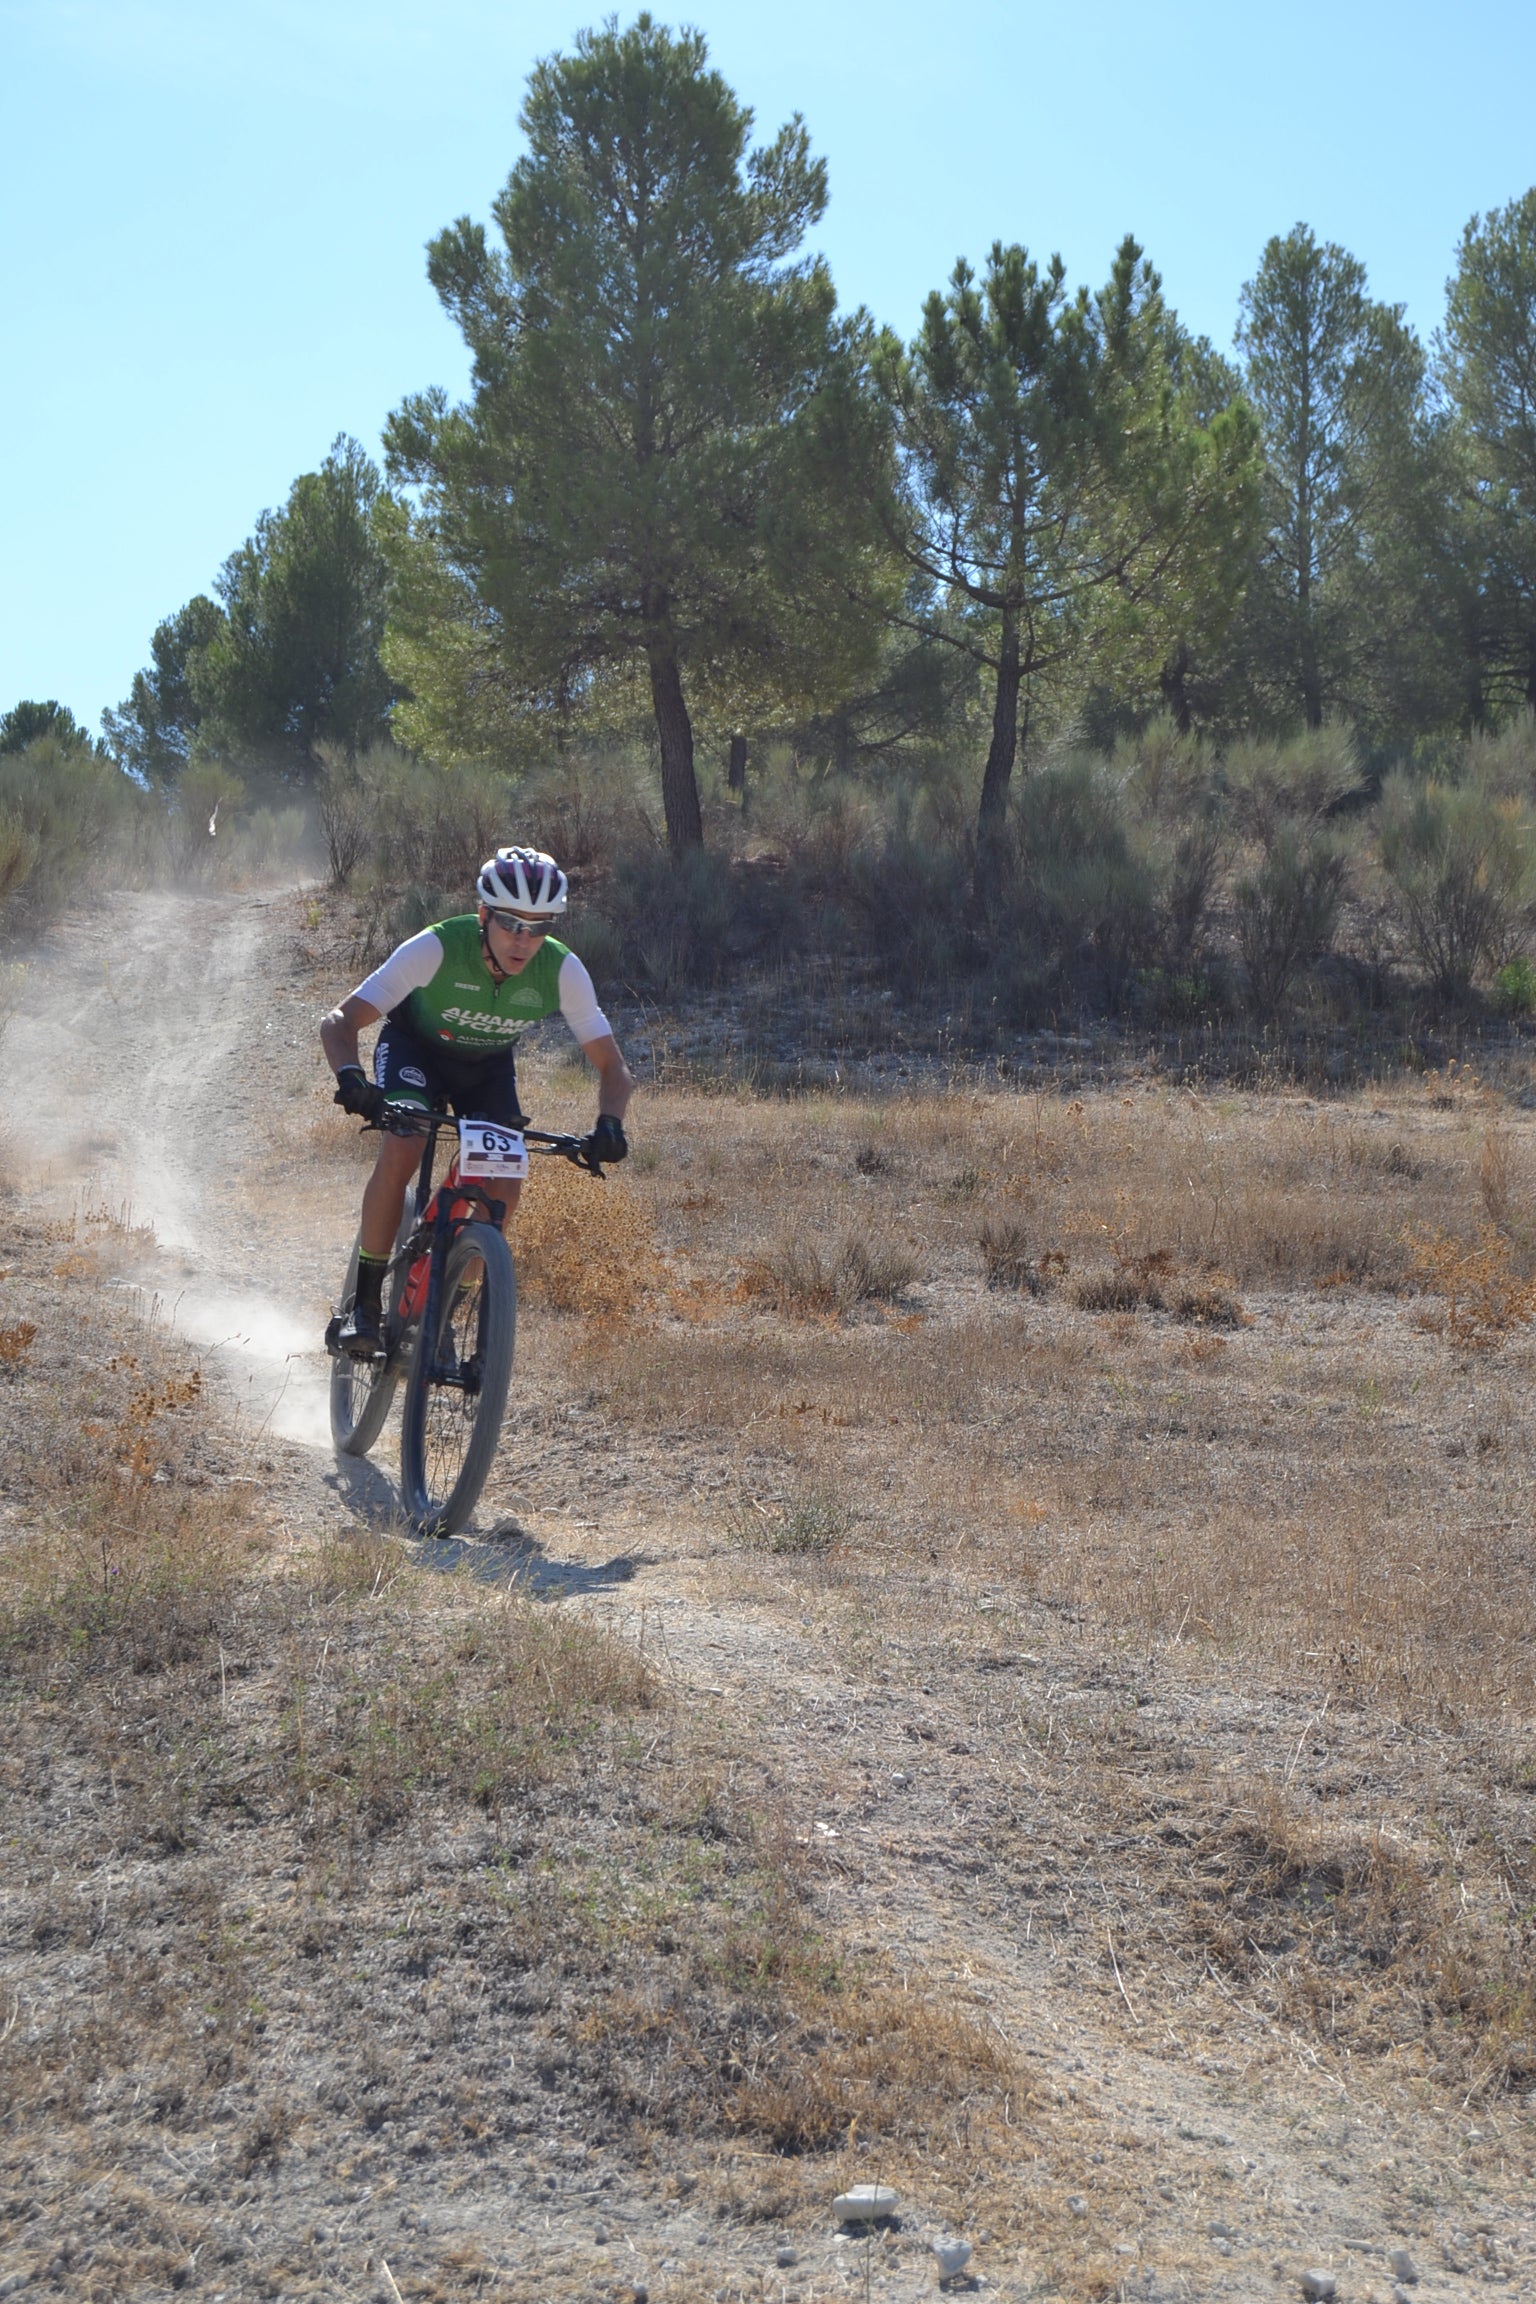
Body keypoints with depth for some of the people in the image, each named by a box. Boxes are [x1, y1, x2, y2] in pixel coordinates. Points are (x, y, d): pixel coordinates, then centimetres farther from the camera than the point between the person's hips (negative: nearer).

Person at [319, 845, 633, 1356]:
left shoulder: (562, 970, -28)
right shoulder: (437, 948, -35)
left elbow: (612, 1068, -22)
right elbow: (339, 1022, -35)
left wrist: (608, 1124, -43)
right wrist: (350, 1079, -56)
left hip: (488, 1065, 3)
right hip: (416, 1046, -3)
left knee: (504, 1188, -16)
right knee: (400, 1152, -29)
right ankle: (365, 1301, -14)